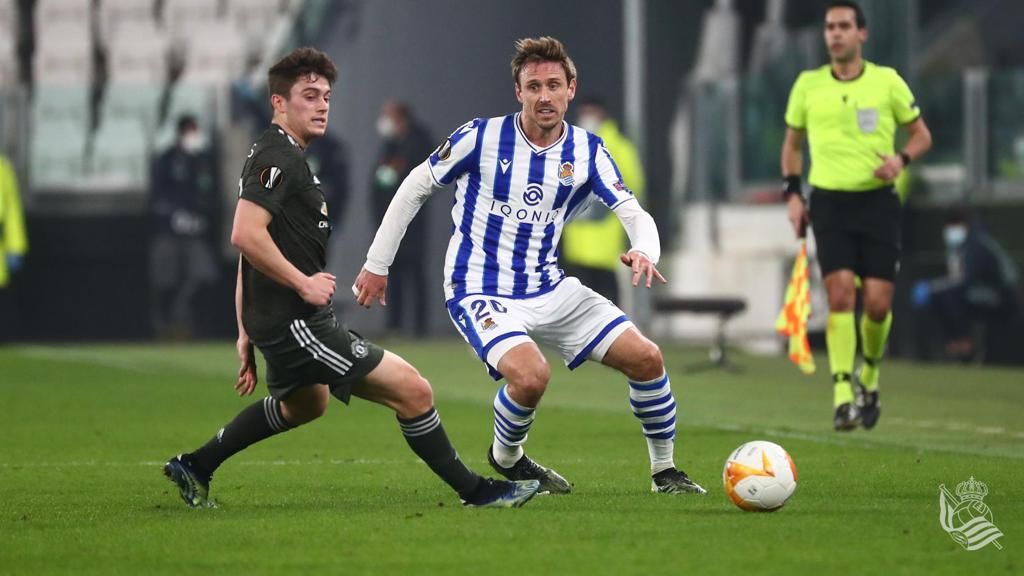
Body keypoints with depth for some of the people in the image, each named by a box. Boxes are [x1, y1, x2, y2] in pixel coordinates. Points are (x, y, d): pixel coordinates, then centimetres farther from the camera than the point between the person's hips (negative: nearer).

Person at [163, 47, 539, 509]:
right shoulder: (277, 159, -15)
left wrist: (246, 333, 23)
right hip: (298, 323, -11)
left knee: (305, 404, 37)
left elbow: (246, 244, 22)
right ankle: (476, 491, -6)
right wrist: (303, 282, -21)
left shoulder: (279, 157, 17)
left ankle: (195, 467, 42)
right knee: (412, 390, -12)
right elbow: (245, 235, -28)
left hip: (275, 322, 11)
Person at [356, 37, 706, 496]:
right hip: (481, 293, -5)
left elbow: (634, 214, -6)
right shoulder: (481, 137, -11)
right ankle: (505, 458, 2)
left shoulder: (587, 151, 0)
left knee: (646, 358, -5)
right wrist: (377, 265, 1)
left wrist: (644, 251, -30)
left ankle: (665, 472, 16)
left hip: (550, 291, 5)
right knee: (531, 375, -31)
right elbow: (414, 189, -1)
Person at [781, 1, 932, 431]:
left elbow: (921, 134, 10)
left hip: (877, 201, 0)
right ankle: (843, 396, -15)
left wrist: (901, 158, -11)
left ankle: (870, 375, 23)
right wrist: (793, 193, 6)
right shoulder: (808, 85, 5)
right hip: (829, 202, 0)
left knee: (878, 302, -5)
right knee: (840, 295, -15)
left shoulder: (887, 81, 2)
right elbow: (792, 142, 18)